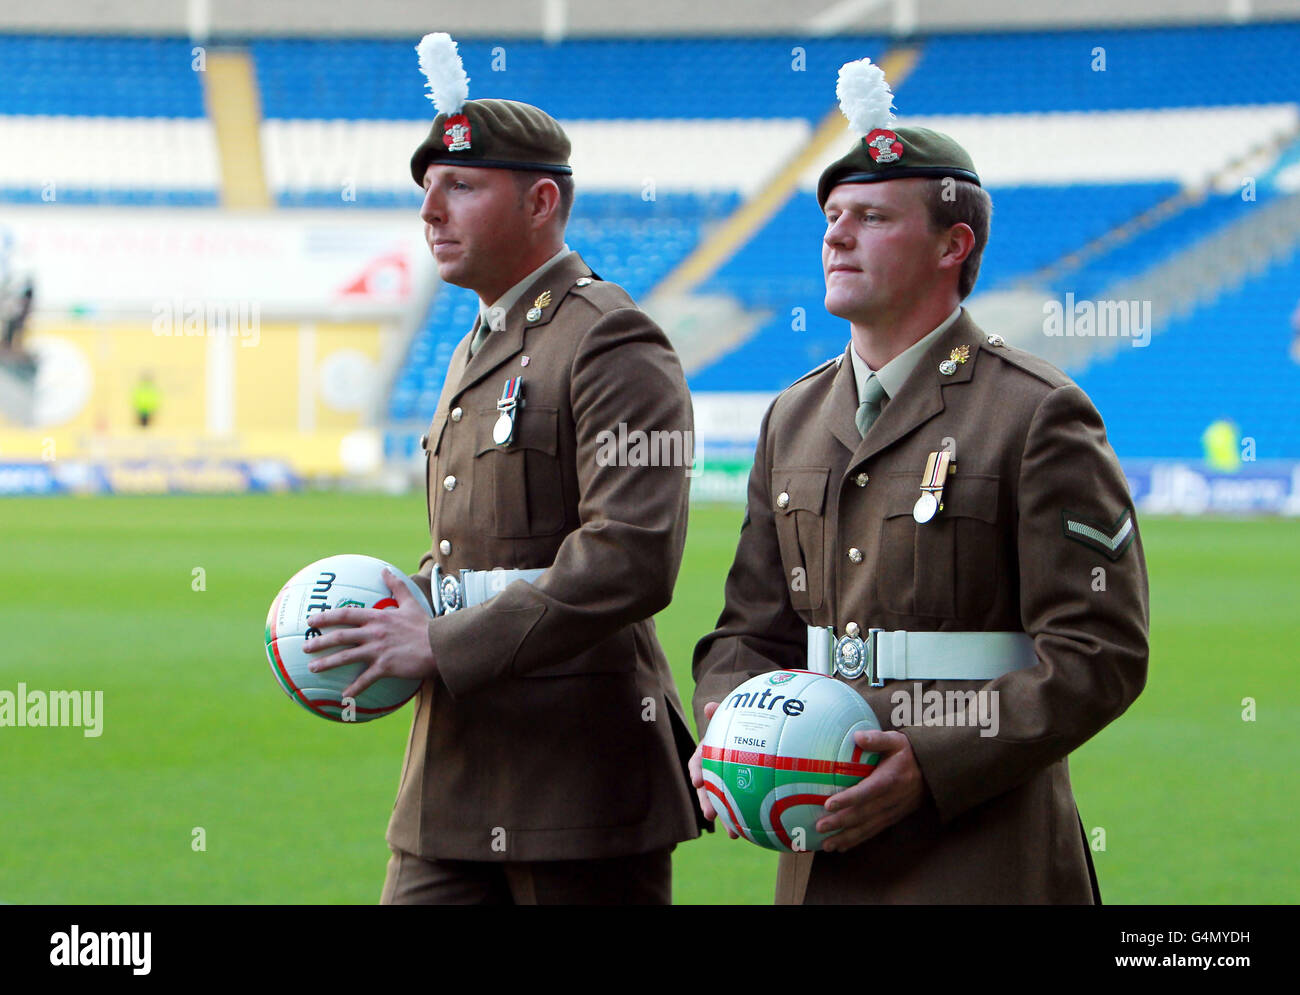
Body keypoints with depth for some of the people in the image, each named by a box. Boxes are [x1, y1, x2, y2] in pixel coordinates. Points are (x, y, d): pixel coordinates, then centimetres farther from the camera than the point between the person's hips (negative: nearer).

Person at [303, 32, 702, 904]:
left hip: (580, 769, -9)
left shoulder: (613, 344, -10)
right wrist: (404, 609, 7)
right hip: (458, 771, 9)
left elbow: (633, 561, -21)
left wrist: (444, 645, -20)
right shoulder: (480, 352, 20)